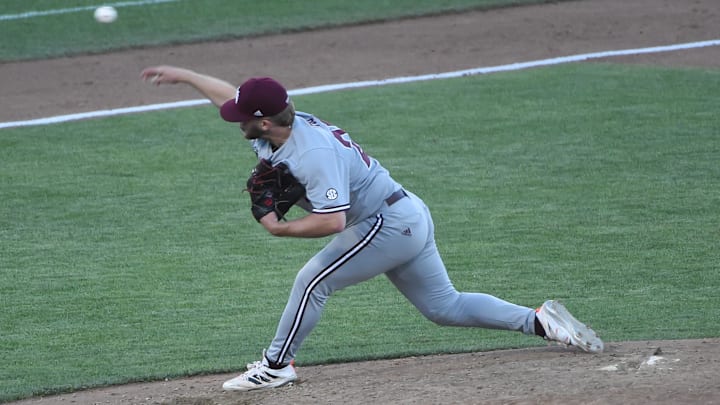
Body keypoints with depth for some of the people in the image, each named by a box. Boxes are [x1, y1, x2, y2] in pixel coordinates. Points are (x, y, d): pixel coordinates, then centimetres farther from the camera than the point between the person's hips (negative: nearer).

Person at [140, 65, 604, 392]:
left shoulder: (314, 154, -27)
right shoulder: (288, 124, 1)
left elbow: (332, 220, -34)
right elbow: (228, 94, 18)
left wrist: (281, 228, -22)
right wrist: (182, 75, 22)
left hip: (388, 223, -10)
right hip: (409, 217, 10)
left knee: (313, 280, -10)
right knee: (445, 305, 12)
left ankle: (277, 366, -1)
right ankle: (539, 320, 7)